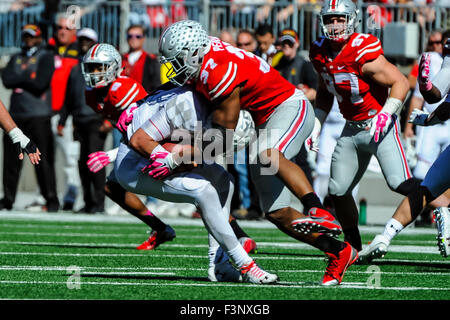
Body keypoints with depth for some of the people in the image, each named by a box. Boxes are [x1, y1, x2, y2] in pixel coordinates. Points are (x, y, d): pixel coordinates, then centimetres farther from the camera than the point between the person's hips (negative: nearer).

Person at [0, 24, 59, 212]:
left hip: (38, 115, -5)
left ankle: (51, 200, -6)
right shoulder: (16, 58, 19)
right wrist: (28, 78, -7)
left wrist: (19, 79, -2)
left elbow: (40, 83, -11)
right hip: (16, 114, 5)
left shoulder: (46, 57, 2)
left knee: (42, 159, -8)